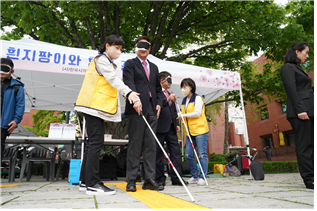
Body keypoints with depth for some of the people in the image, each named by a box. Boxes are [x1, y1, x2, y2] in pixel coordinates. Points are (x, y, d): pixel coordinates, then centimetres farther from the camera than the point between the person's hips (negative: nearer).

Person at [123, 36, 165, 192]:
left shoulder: (154, 67, 24)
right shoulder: (130, 64, 8)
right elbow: (129, 83, -8)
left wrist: (159, 103, 6)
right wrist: (135, 99, -24)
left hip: (152, 109, 5)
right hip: (137, 108, -5)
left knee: (151, 145, 4)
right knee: (135, 145, -4)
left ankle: (149, 180, 11)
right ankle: (131, 181, 5)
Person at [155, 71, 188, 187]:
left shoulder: (170, 94, 23)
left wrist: (177, 124, 16)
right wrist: (167, 100, -24)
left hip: (171, 127, 8)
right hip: (160, 127, -8)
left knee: (175, 151, 4)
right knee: (158, 153, 1)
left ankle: (176, 178, 10)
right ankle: (160, 179, 12)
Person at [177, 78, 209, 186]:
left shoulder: (197, 98, -4)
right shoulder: (184, 100, 18)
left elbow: (197, 113, -14)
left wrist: (183, 115, -13)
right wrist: (179, 117, 4)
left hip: (200, 130, -7)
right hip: (189, 132, 7)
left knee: (202, 154, -2)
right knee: (189, 155, 5)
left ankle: (202, 177, 7)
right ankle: (195, 176, 18)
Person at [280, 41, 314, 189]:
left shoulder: (298, 68, 26)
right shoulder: (288, 68, -3)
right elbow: (291, 90, -14)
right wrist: (300, 109, -21)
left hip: (309, 110, 9)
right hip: (300, 111, -9)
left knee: (311, 145, 7)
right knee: (304, 146, -6)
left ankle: (312, 177, 12)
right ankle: (309, 179, 0)